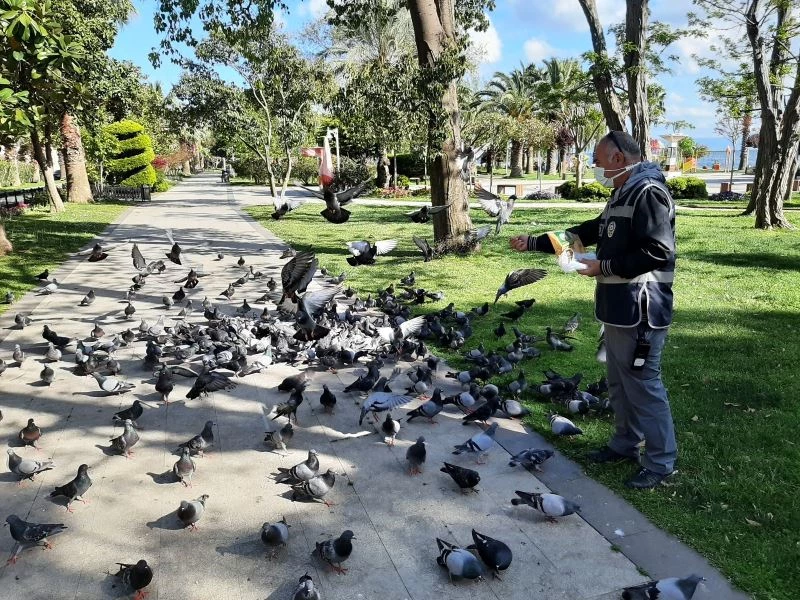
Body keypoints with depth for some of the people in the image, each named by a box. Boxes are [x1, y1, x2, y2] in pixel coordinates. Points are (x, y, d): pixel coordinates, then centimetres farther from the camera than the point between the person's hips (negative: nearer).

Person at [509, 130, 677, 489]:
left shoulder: (648, 193, -15)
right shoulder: (622, 195, 18)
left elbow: (658, 252, -24)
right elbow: (586, 233, 24)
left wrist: (603, 267, -17)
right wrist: (533, 243, 21)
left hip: (640, 311, -10)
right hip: (617, 308, 10)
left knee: (643, 385, -3)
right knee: (619, 383, 18)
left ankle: (661, 463, 10)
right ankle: (625, 444, 32)